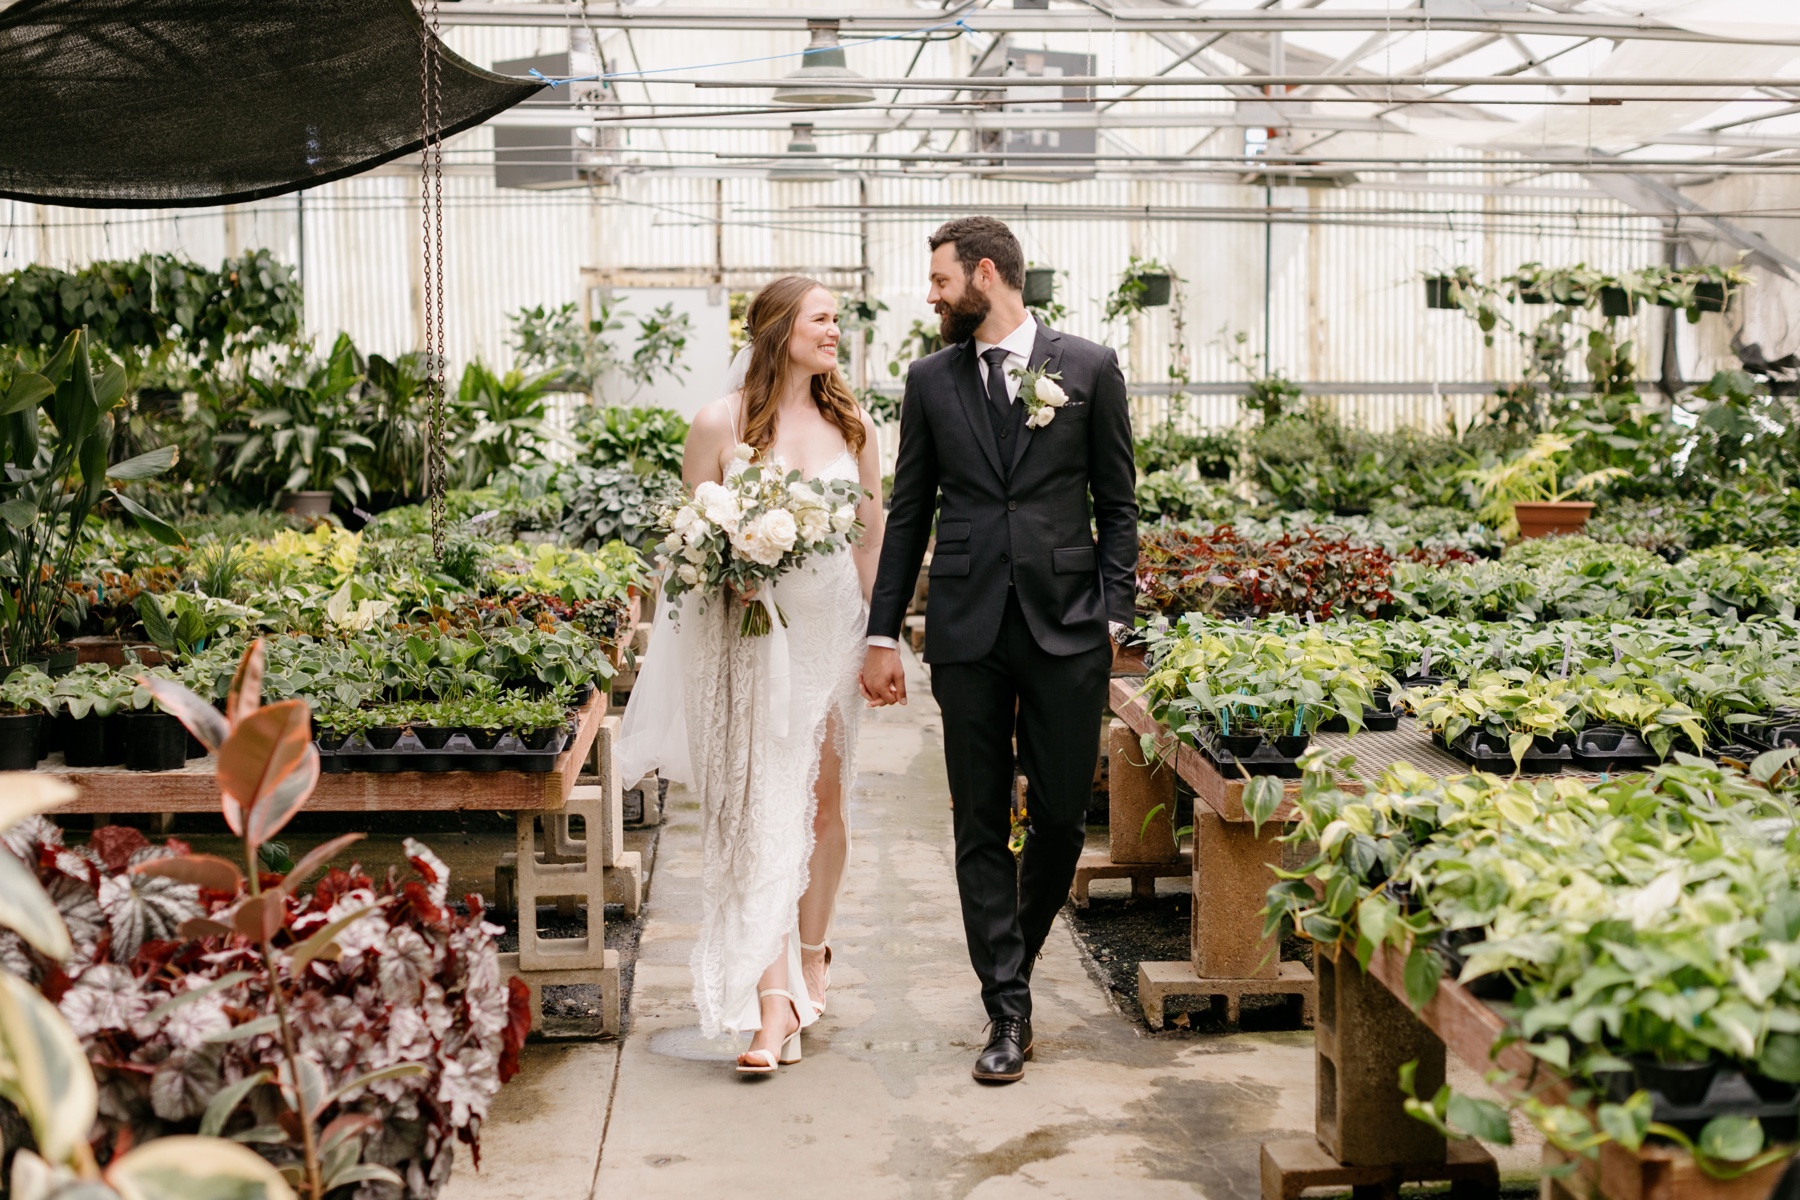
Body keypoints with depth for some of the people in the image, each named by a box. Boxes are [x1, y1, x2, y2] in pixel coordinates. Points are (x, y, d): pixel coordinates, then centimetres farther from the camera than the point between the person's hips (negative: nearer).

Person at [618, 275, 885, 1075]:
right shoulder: (721, 424, -2)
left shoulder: (850, 424, 9)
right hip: (749, 634, -3)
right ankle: (773, 999, -5)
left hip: (831, 627, 3)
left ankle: (811, 955, 31)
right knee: (759, 806, -5)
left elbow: (873, 534, 12)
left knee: (822, 798, 10)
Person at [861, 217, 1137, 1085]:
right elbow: (908, 514, 10)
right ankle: (1008, 1011, 10)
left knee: (1062, 817, 4)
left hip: (1067, 627, -1)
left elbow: (1117, 505, 5)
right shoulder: (931, 379, 9)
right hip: (968, 630, 1)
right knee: (981, 825, 2)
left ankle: (1015, 956, 31)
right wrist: (884, 633, 6)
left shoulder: (1090, 368, 4)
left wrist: (1112, 616, -4)